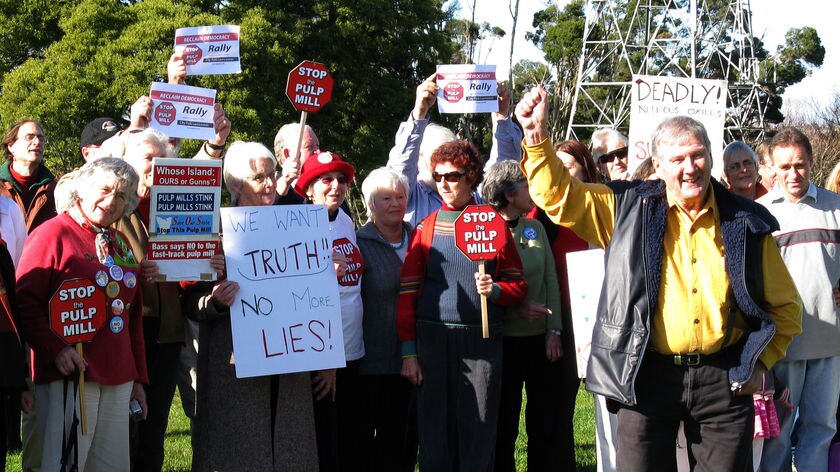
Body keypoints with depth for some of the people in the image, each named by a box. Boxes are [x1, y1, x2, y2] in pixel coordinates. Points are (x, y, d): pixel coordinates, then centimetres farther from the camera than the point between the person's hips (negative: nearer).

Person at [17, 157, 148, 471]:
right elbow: (25, 301, -11)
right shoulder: (53, 233, -4)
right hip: (70, 375, -7)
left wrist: (138, 377, 21)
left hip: (118, 380, 7)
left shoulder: (121, 244, 17)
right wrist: (55, 349, -21)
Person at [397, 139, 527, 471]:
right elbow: (408, 291, 5)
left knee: (478, 432, 0)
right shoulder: (427, 228, 7)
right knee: (435, 429, 2)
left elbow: (519, 286, 9)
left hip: (481, 340, -1)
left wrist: (495, 290, -13)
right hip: (432, 339, 1)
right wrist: (408, 351, -1)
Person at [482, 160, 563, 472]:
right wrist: (515, 308, -20)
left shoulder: (535, 228, 6)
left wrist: (554, 330, -2)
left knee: (546, 418, 8)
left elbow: (551, 279, 5)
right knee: (505, 422, 7)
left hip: (542, 338, 4)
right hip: (504, 339, -4)